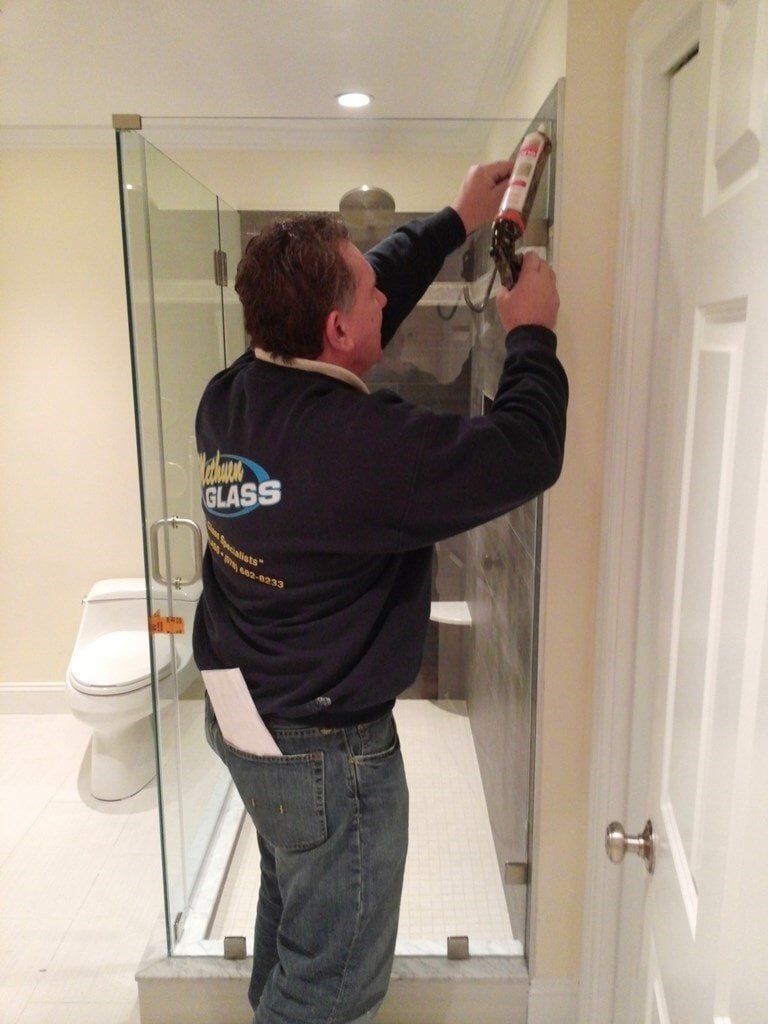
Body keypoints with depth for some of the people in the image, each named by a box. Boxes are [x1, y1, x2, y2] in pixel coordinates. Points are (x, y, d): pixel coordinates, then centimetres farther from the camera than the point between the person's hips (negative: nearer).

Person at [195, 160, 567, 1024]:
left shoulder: (230, 395, -7)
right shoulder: (360, 443, -32)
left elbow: (370, 284, 6)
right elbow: (525, 454, -24)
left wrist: (456, 221, 13)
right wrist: (532, 336, -7)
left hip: (241, 716, 9)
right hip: (327, 750, -8)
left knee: (292, 903, 33)